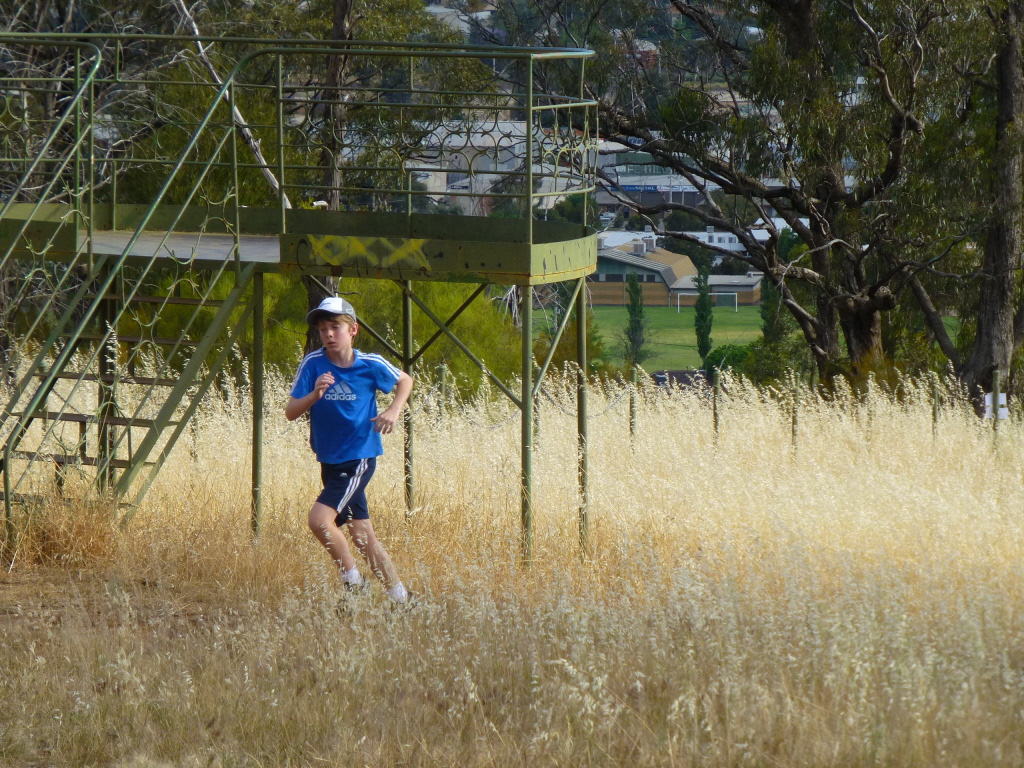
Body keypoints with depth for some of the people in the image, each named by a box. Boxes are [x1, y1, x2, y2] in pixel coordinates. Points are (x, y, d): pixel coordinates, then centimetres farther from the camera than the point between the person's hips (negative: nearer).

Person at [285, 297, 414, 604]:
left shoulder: (370, 365, -8)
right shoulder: (313, 364, -6)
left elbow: (405, 381, 11)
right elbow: (291, 412, -10)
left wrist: (393, 411, -6)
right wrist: (314, 395, -28)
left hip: (359, 458, -4)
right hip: (330, 461, 4)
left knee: (320, 519, -21)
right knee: (363, 535, 9)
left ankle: (352, 579, -3)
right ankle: (399, 597, 20)